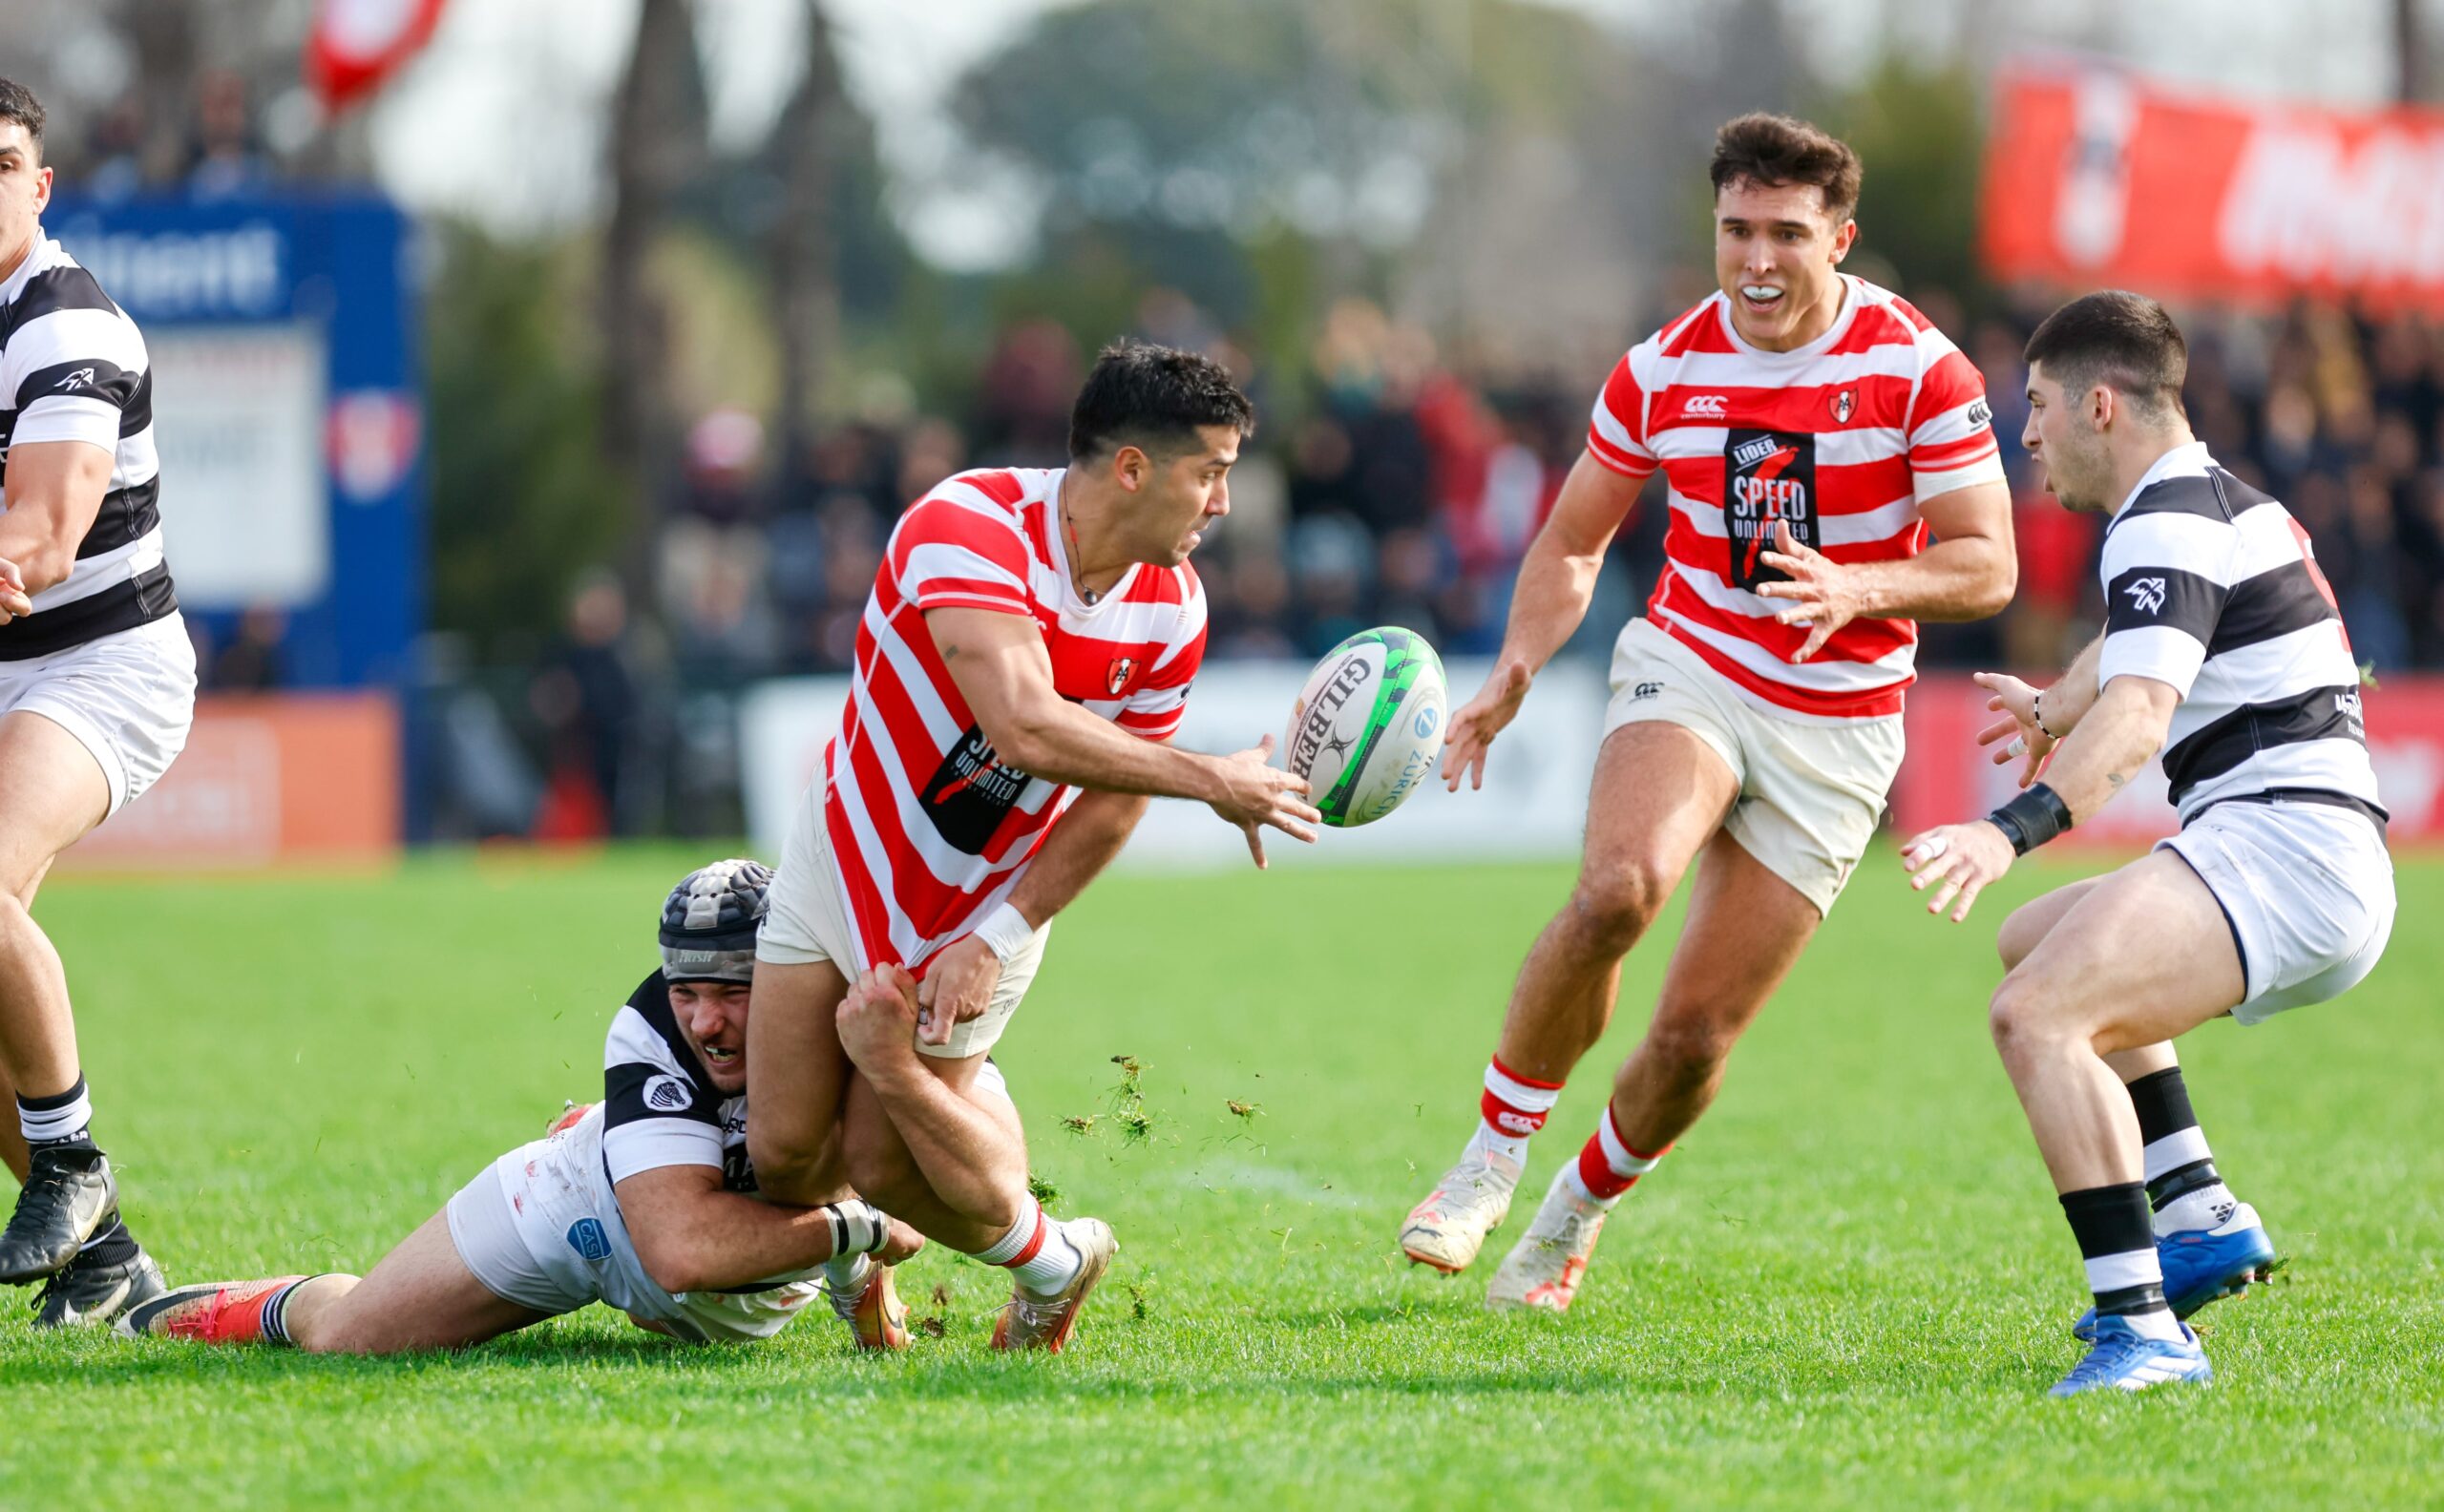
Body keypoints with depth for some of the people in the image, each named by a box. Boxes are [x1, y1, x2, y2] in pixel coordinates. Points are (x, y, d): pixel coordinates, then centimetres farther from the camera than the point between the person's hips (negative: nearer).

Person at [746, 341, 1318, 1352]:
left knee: (886, 1155, -7)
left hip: (985, 902, 2)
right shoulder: (970, 526, -30)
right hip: (844, 858, -2)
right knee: (786, 1151, -3)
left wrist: (1000, 937, -15)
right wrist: (1211, 781, -38)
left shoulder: (1171, 609, -12)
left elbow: (1112, 801, -4)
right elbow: (1025, 728, -42)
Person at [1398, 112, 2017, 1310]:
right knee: (1613, 892, -32)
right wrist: (1514, 673, -6)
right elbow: (1574, 540, 11)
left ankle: (1577, 1214, 26)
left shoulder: (1919, 369, -9)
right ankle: (1491, 1159, -15)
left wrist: (1859, 590, -28)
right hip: (1687, 672, 1)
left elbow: (1986, 565, -9)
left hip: (1834, 728, -1)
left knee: (1696, 1036, -3)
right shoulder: (1665, 369, -1)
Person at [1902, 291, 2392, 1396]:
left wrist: (2010, 831, -43)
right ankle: (2202, 1216, 17)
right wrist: (2053, 709, 64)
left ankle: (2143, 1328, -37)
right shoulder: (2232, 504, 23)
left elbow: (2140, 714, -29)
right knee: (2037, 943, 30)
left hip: (2279, 845, -11)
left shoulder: (2169, 523, -11)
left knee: (2037, 1014, -27)